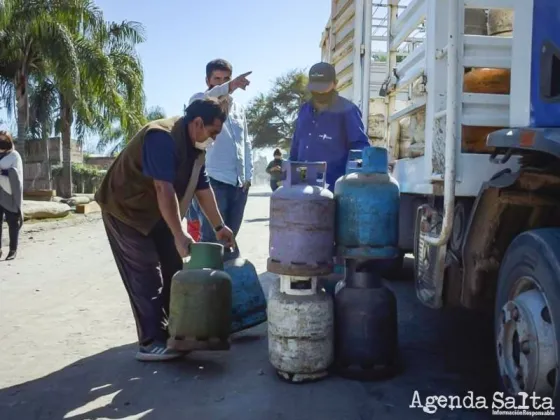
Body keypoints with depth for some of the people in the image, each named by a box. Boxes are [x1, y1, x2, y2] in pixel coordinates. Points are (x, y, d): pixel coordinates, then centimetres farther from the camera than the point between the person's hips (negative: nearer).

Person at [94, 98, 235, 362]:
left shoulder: (195, 147, 1)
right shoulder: (162, 137, -28)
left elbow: (203, 188, 7)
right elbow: (164, 190, -35)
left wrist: (219, 227, 9)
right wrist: (179, 235, -36)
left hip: (156, 213, 9)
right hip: (126, 210, -9)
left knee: (173, 269, 8)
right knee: (146, 276, -11)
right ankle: (151, 343, -5)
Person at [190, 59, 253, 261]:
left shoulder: (238, 108, 18)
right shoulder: (199, 100, 2)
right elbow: (207, 99, -24)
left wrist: (248, 175, 10)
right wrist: (230, 87, -43)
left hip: (239, 183, 6)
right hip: (213, 180, -5)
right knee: (211, 239, -7)